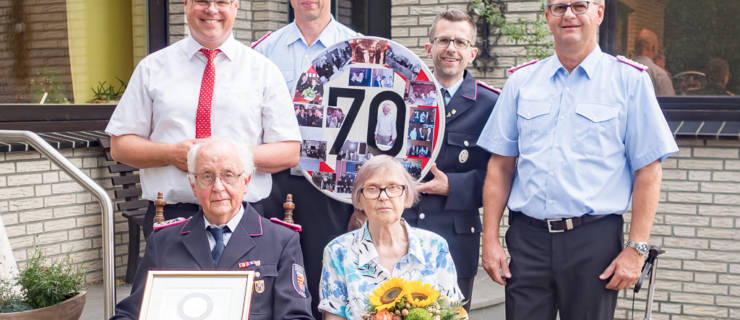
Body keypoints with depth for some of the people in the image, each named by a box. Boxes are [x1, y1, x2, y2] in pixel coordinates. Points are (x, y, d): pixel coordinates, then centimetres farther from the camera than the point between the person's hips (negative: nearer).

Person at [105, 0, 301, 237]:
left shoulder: (263, 70, 7)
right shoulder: (152, 68, 9)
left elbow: (290, 153, 2)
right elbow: (120, 146, 8)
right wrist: (172, 153, -10)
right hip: (169, 216, 0)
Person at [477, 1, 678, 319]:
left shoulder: (630, 80, 1)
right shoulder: (521, 80, 10)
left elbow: (648, 171, -1)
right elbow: (501, 165, 10)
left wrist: (636, 248, -7)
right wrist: (490, 239, 4)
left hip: (594, 241, -2)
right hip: (528, 239, 2)